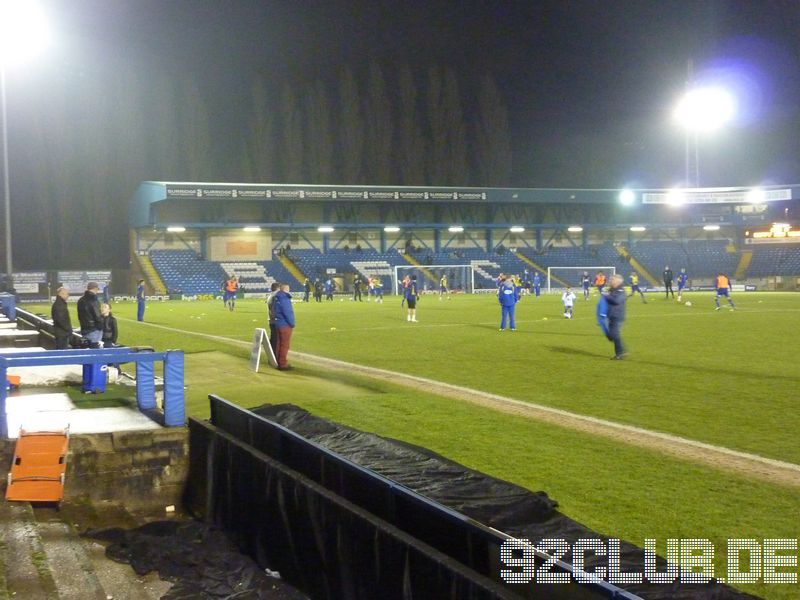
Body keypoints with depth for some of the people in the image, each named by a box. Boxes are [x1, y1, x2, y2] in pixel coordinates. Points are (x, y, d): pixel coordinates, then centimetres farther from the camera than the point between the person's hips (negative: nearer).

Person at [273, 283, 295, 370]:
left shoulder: (277, 298, 9)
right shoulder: (284, 299, -20)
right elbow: (287, 312, -22)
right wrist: (292, 324, -12)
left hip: (278, 323, 9)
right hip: (285, 325, -9)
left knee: (280, 344, 17)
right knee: (285, 345, -2)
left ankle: (279, 362, 25)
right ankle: (283, 364, 1)